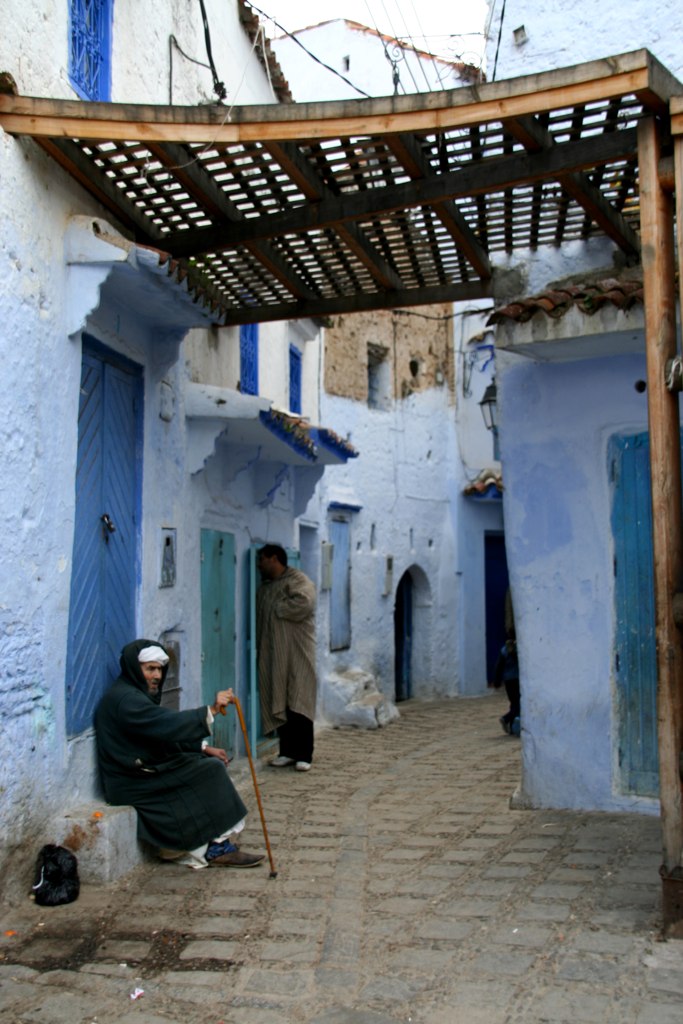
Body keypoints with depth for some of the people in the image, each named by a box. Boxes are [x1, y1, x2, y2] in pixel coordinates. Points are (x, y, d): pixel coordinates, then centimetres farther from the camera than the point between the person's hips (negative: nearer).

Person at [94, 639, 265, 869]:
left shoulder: (137, 694, 15)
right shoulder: (124, 699, -18)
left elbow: (166, 734, 16)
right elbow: (169, 724, -32)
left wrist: (203, 747, 5)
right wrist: (211, 709, -39)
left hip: (146, 770, 10)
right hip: (134, 781, -10)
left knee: (211, 764, 0)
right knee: (210, 772, -13)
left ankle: (217, 846, -1)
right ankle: (219, 848, -4)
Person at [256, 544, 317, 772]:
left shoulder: (298, 580, -5)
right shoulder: (264, 587, 18)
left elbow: (303, 603, -23)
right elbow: (260, 617, 22)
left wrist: (276, 608, -11)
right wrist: (258, 648, 8)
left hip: (296, 654, -7)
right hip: (271, 655, 7)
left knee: (298, 704, -6)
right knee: (278, 704, 6)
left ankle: (304, 755, -1)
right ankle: (287, 751, 15)